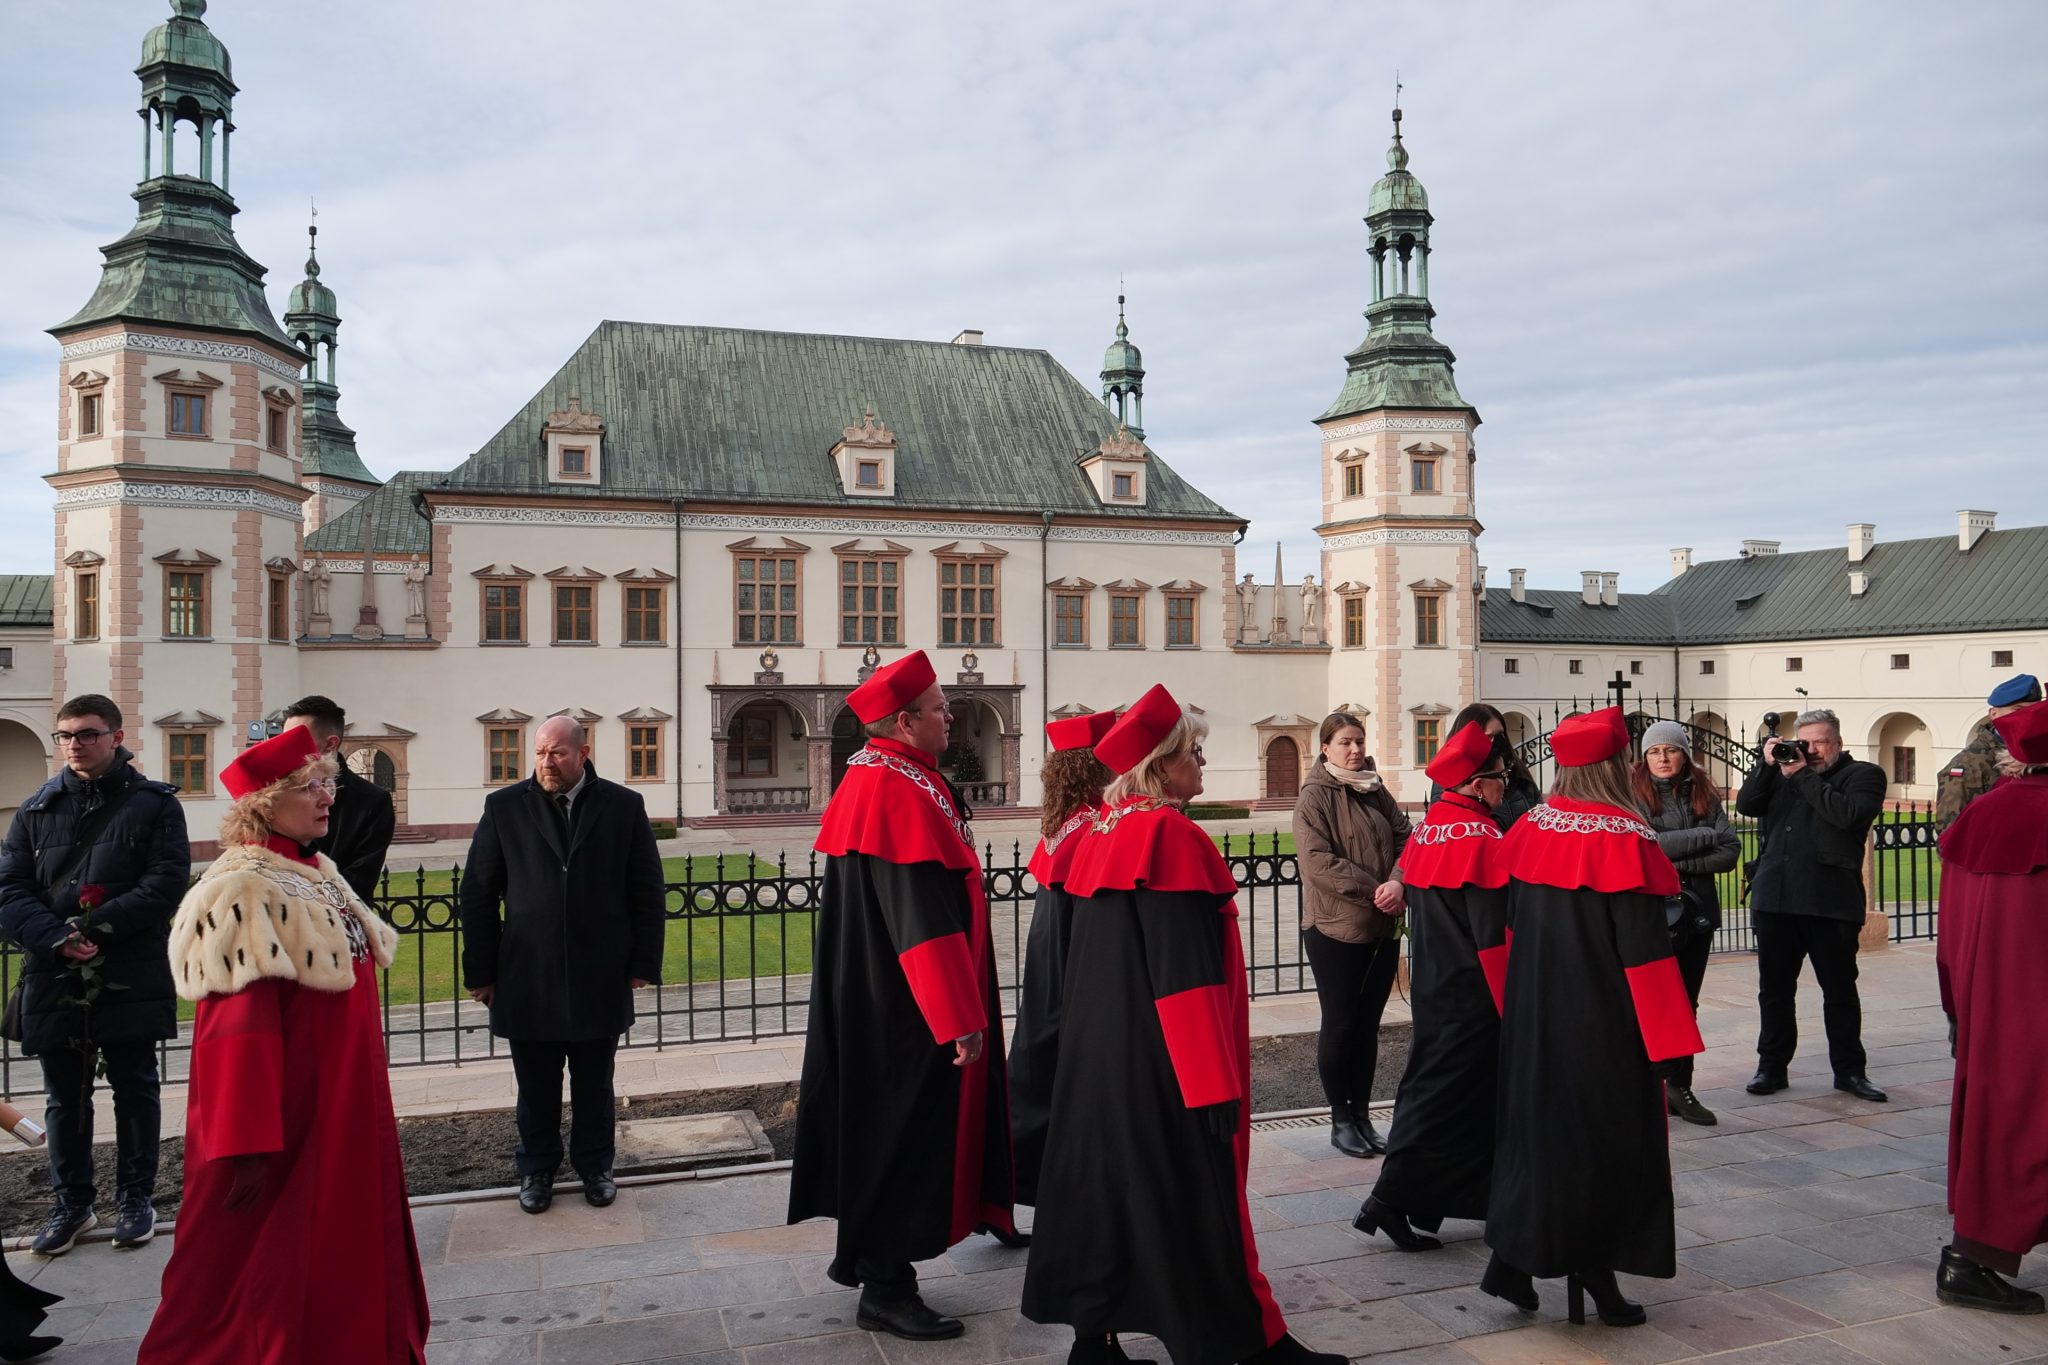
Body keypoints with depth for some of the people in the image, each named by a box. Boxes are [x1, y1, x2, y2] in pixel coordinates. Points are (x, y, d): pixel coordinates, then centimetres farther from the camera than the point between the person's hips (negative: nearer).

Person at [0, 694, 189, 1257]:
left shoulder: (155, 804, 0)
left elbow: (166, 882, -10)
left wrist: (97, 926, -19)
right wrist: (55, 938, -16)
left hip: (131, 977, -3)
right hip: (53, 978, 3)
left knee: (134, 1089, 8)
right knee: (64, 1097, 13)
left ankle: (136, 1198, 22)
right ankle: (72, 1203, 27)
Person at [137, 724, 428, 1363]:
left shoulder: (319, 873, 10)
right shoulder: (241, 891, -17)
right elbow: (238, 1027, -21)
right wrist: (248, 1145, -23)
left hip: (341, 1107, 9)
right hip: (289, 1116, -9)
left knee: (346, 1248, 16)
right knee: (269, 1258, 5)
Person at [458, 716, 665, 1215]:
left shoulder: (623, 806, -1)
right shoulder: (504, 808, 0)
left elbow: (648, 889, 2)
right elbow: (478, 893, 2)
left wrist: (643, 963, -1)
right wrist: (481, 970, 0)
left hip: (600, 980, 0)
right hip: (527, 980, 0)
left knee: (594, 1085, 13)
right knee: (536, 1088, 12)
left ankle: (595, 1166, 30)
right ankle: (537, 1170, 31)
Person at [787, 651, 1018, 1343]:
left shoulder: (868, 781, 10)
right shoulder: (901, 793, -23)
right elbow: (923, 918, -26)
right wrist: (959, 1017, -23)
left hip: (869, 998, 10)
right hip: (908, 1008, -10)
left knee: (880, 1125, 20)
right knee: (904, 1132, 1)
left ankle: (860, 1252, 34)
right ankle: (886, 1287, 13)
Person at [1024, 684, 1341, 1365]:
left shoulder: (1104, 832, 7)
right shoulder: (1173, 836, -18)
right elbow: (1186, 973, -21)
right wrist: (1217, 1082, -18)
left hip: (1099, 1052, 8)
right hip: (1164, 1059, -8)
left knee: (1110, 1177, 14)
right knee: (1192, 1192, 2)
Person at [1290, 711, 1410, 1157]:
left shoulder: (1375, 790, 11)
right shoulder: (1315, 796, -8)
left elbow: (1405, 837, 3)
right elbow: (1317, 861, -18)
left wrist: (1398, 882, -15)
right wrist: (1373, 891, -19)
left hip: (1383, 928, 6)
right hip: (1335, 928, -6)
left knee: (1368, 1023, 12)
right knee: (1340, 1024, 3)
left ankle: (1362, 1115, 22)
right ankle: (1340, 1120, 15)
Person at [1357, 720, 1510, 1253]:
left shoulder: (1425, 832, 7)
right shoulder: (1481, 839, -18)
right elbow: (1494, 935, -18)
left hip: (1432, 988, 8)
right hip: (1473, 996, -8)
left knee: (1432, 1083, 15)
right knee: (1446, 1094, -2)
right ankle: (1390, 1199, -3)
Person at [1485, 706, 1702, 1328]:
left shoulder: (1530, 829, 0)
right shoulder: (1624, 838, -16)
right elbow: (1643, 945, -17)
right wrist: (1666, 1037, -11)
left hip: (1533, 1015, 6)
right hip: (1603, 1021, -5)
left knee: (1538, 1126, 15)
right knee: (1606, 1138, 8)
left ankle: (1515, 1259, 16)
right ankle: (1593, 1274, 16)